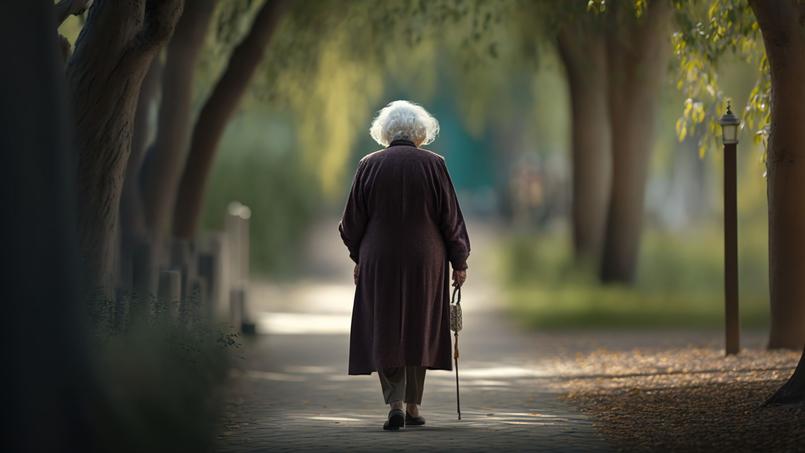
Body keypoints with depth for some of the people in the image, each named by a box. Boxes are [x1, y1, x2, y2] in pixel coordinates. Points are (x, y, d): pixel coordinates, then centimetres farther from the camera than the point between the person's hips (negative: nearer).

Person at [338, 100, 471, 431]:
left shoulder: (369, 165, -2)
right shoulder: (433, 164, -5)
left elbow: (353, 220, 3)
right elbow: (451, 217, -2)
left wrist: (358, 258, 16)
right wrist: (459, 262, 6)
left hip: (379, 263, 0)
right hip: (425, 263, 0)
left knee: (384, 333, 5)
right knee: (419, 331, 13)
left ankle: (395, 403, -11)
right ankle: (413, 406, 18)